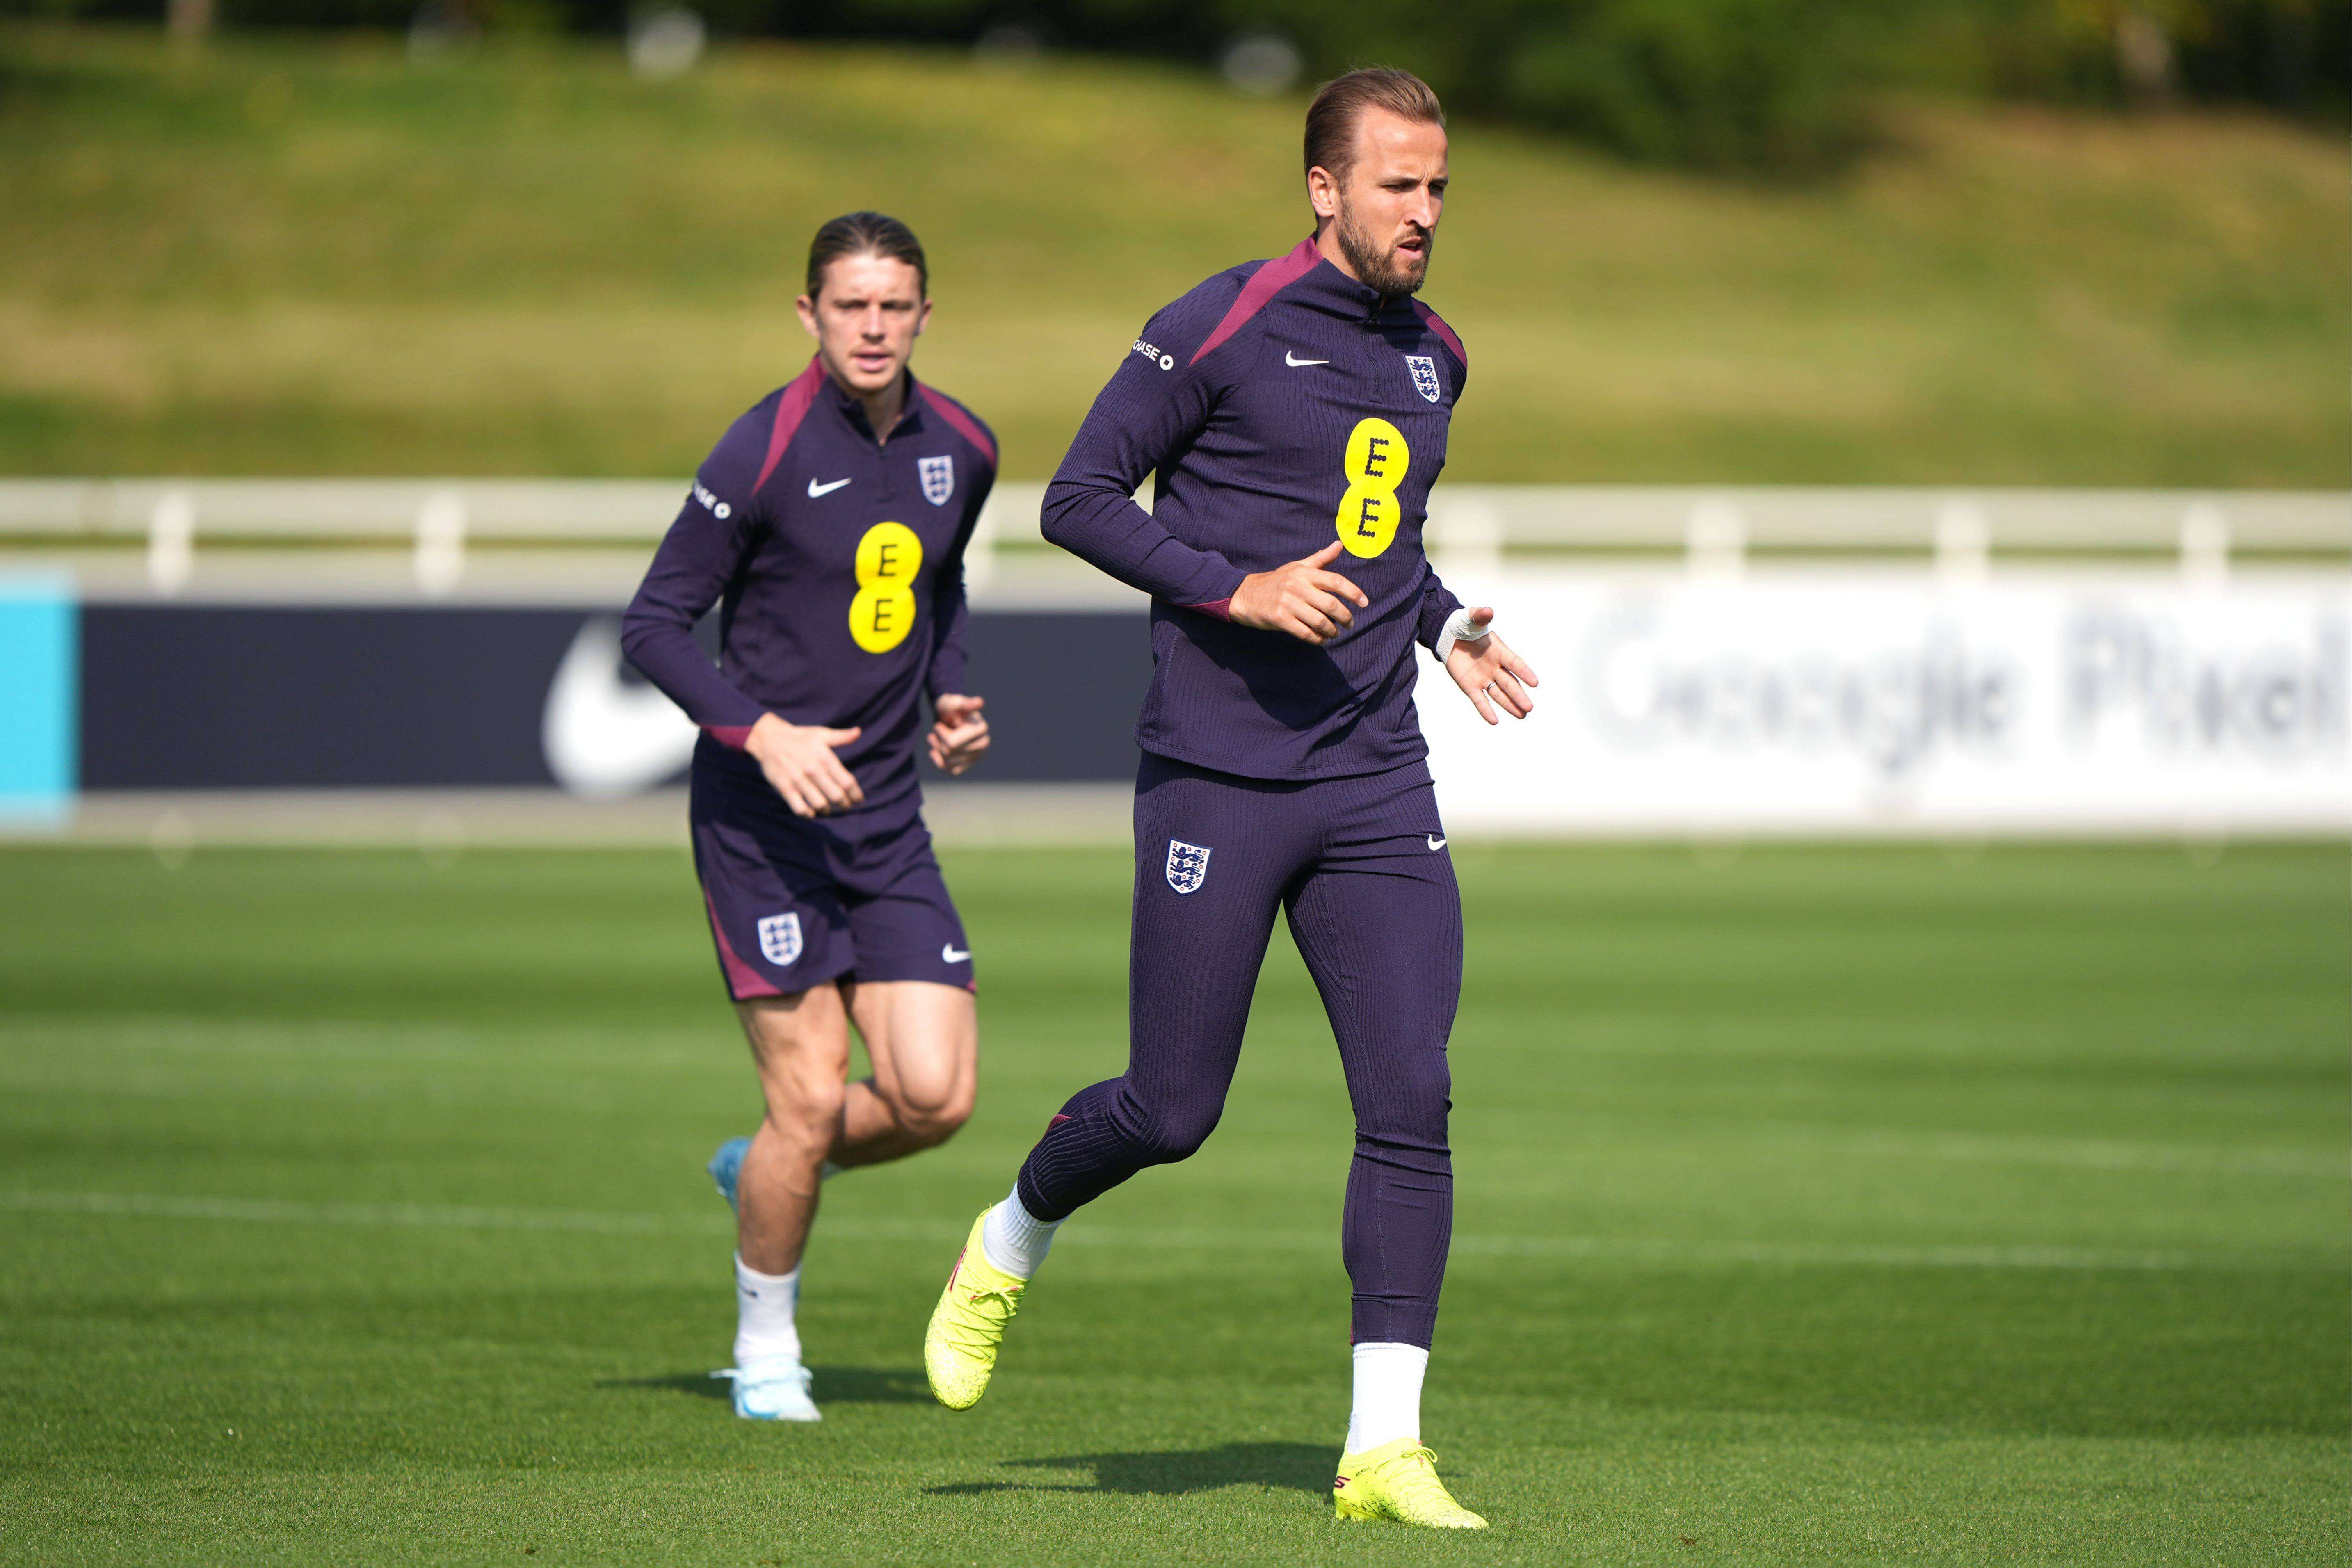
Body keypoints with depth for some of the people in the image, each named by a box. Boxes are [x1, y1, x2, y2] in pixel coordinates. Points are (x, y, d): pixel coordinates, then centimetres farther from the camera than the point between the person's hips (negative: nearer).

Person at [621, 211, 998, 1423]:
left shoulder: (961, 450, 5)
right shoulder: (764, 451, -13)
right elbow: (654, 624, -9)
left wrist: (952, 697, 7)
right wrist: (762, 730, -21)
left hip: (886, 814, 5)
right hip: (760, 815, -5)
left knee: (936, 1096, -6)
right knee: (811, 1101, -7)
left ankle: (761, 1175, 25)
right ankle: (766, 1345, 15)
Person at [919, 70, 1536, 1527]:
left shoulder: (1435, 356, 14)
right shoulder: (1222, 327, -7)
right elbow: (1080, 499, -6)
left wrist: (1442, 621, 12)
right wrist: (1237, 590, -17)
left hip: (1378, 789, 5)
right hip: (1219, 780, -5)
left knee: (1413, 1102, -8)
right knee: (1172, 1111, 0)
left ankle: (1386, 1448, -5)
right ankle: (1011, 1246, 33)